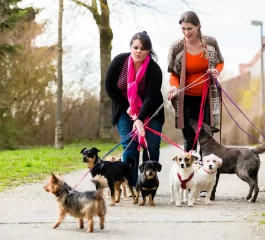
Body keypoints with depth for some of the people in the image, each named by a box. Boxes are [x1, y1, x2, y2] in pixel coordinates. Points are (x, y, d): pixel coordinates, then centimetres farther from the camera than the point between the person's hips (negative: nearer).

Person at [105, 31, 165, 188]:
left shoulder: (154, 69, -24)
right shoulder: (119, 61, -18)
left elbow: (151, 97, -30)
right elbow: (109, 87, -9)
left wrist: (140, 119, -43)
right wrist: (126, 107, -15)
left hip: (150, 110, -1)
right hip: (125, 109, 1)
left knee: (152, 145, -9)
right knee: (129, 145, -9)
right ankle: (130, 185, -9)